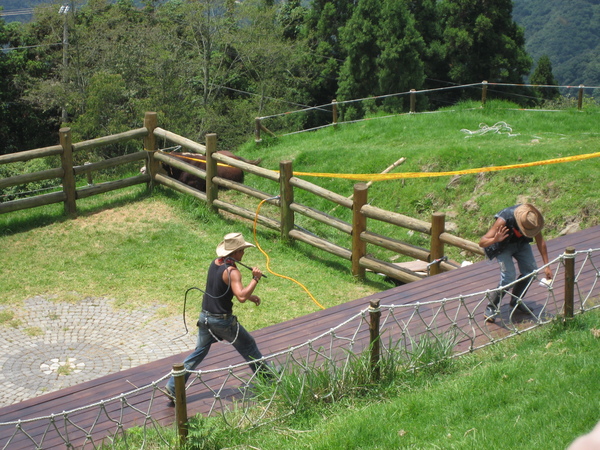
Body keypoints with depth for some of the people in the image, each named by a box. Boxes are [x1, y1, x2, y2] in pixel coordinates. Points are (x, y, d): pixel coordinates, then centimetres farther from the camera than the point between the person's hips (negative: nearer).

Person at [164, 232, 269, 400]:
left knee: (199, 352, 13)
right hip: (222, 320, -7)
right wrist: (255, 279, -23)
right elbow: (241, 297, -32)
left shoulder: (215, 263, 6)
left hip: (205, 317, 7)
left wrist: (249, 296, 18)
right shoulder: (232, 271, -21)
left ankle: (172, 387, 9)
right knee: (248, 346, 13)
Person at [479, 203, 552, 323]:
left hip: (521, 243, 5)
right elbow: (482, 242, -39)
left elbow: (540, 241, -12)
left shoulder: (532, 219, -26)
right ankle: (491, 308, -7)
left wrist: (546, 266, -12)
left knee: (531, 270, -5)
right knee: (508, 276, -21)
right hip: (503, 246, -5)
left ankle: (516, 301, 17)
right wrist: (495, 239, -61)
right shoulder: (504, 220, -40)